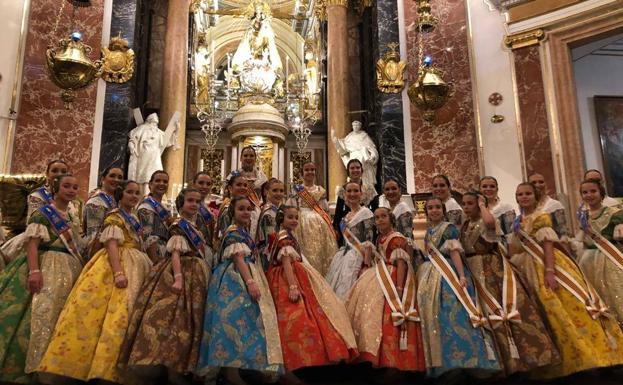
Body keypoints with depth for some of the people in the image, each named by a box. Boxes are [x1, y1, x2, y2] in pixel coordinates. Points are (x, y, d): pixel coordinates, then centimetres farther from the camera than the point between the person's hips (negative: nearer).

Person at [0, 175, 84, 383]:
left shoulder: (72, 218, 18)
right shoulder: (42, 213, -2)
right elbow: (32, 243, -13)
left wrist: (82, 269, 13)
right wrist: (34, 270, -25)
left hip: (69, 270, 7)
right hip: (46, 266, -7)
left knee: (58, 315, 4)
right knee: (41, 312, -17)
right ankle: (19, 366, -11)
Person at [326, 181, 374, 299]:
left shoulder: (366, 212, -6)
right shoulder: (346, 216, 16)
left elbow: (368, 240, -13)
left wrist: (366, 263, -20)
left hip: (358, 256, -7)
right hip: (344, 255, 7)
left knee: (349, 289, -10)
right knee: (336, 288, 4)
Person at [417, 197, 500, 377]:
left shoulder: (448, 228, -3)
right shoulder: (428, 232, 18)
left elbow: (455, 252, -14)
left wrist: (462, 276, -25)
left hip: (448, 274, -7)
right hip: (431, 276, 7)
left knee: (454, 313, -15)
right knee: (436, 314, 6)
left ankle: (463, 356, -13)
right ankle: (442, 361, 12)